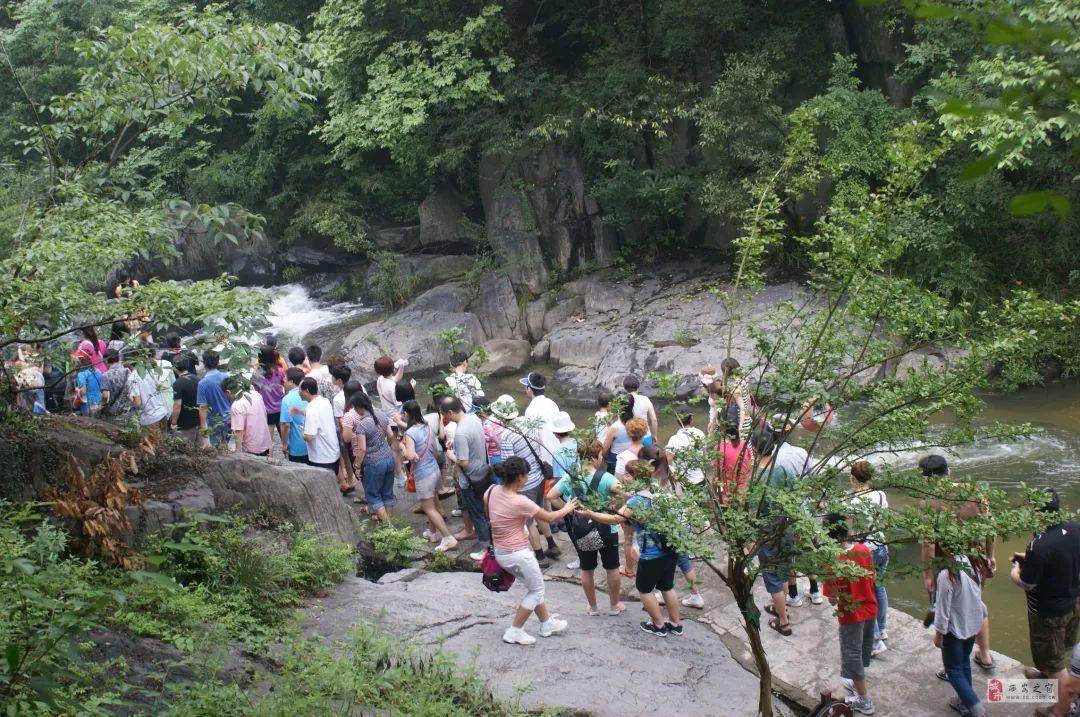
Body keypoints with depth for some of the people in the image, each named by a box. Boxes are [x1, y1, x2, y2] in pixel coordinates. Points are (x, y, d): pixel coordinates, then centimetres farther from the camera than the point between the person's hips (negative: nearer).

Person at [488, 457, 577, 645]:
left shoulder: (492, 491, -6)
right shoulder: (520, 502, -26)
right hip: (518, 554, -8)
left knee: (535, 587, 24)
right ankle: (514, 632, 15)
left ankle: (547, 623, 37)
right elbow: (549, 517, -12)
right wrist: (567, 509, 7)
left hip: (499, 551, 8)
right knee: (537, 590, 13)